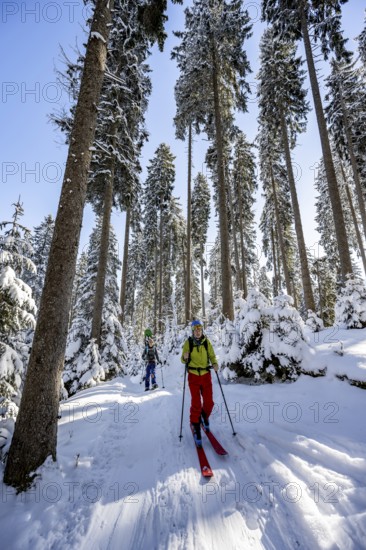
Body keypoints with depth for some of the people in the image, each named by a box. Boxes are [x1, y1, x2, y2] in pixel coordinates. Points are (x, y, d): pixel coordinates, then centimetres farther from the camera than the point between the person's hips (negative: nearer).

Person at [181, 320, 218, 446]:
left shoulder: (207, 342, -3)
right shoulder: (188, 342, -7)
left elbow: (212, 355, 5)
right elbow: (183, 360, -1)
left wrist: (215, 363, -16)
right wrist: (185, 358, -24)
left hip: (206, 375, 2)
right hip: (193, 376, -2)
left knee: (209, 402, 6)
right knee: (196, 404, -3)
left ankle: (204, 418, 37)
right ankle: (195, 427, 19)